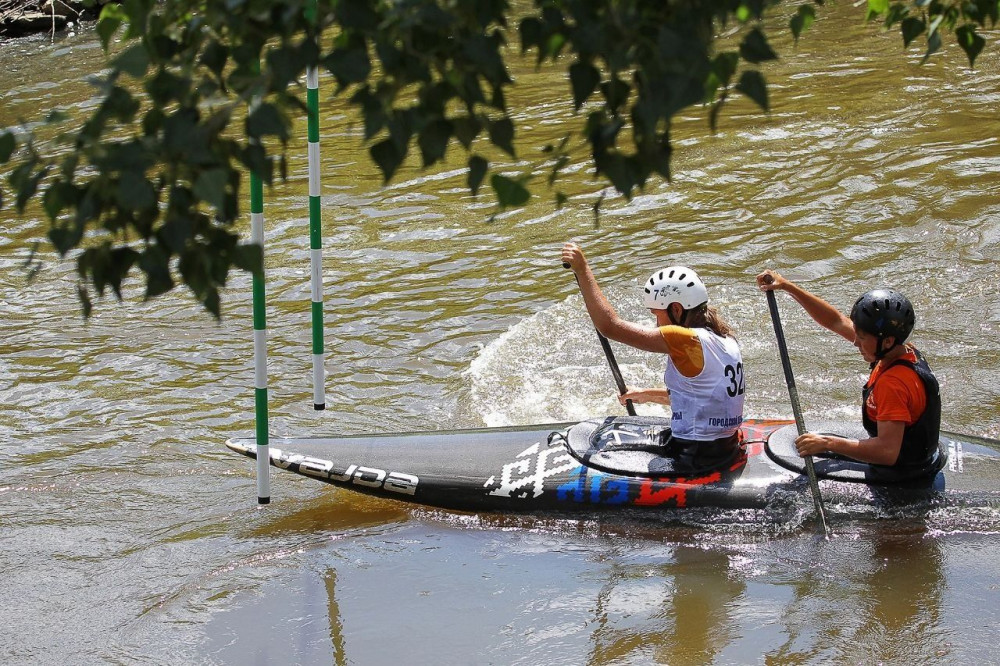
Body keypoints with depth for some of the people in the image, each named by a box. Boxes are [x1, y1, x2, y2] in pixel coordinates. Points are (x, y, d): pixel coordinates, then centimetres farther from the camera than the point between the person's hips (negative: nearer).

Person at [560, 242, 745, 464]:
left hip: (695, 458, -9)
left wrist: (582, 269, -17)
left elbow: (610, 326, -21)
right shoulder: (725, 340, 7)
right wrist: (646, 395, 33)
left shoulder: (687, 341, -19)